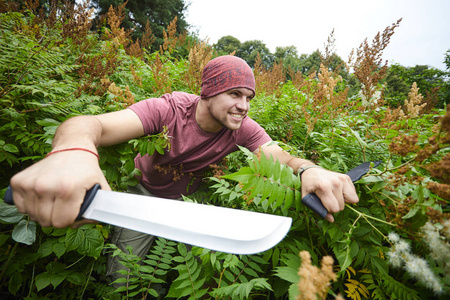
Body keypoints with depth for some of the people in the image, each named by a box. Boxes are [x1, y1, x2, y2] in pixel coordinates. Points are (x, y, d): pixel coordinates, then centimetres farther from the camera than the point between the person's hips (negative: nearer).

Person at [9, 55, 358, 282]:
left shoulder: (243, 129, -20)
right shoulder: (168, 110, -31)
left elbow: (280, 156, -27)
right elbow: (93, 125, -42)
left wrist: (310, 170, -51)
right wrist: (72, 151, -67)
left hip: (189, 197, 3)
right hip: (146, 192, -2)